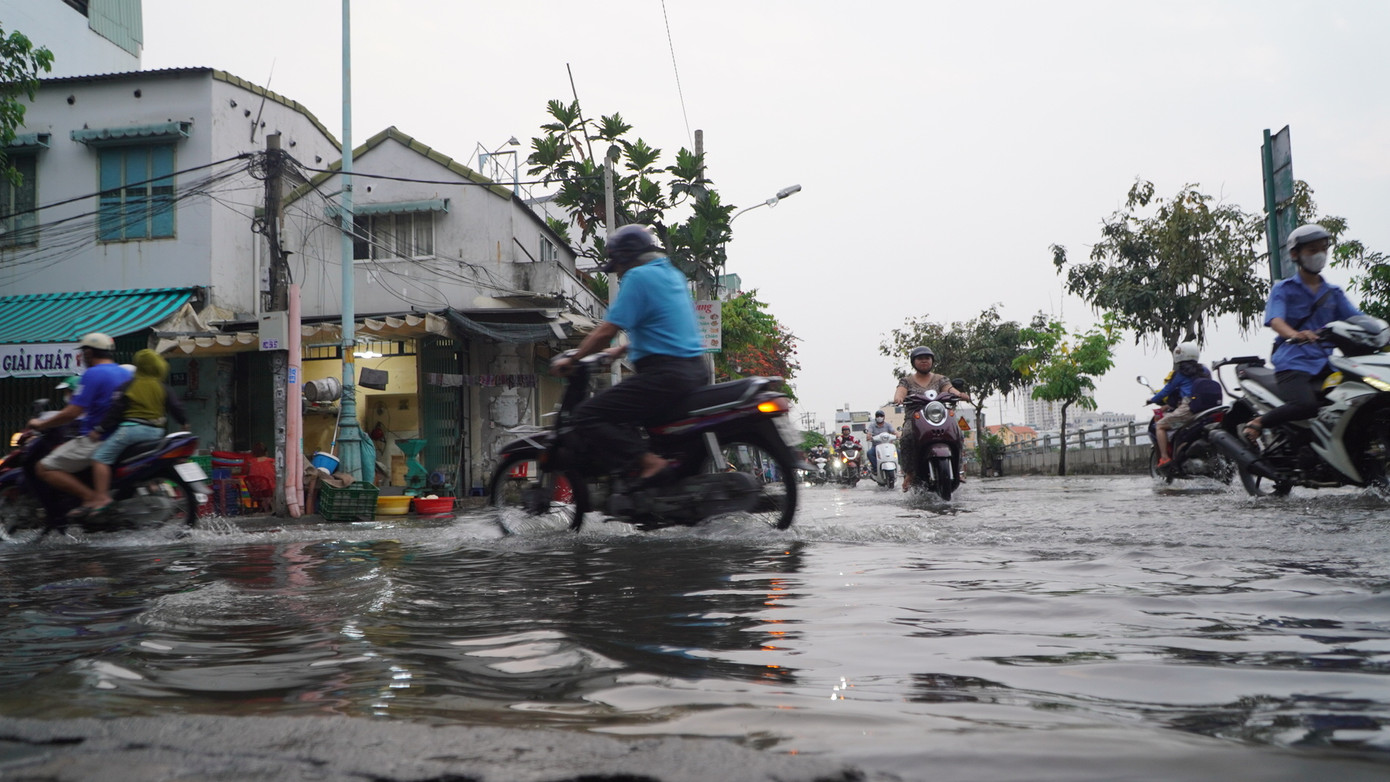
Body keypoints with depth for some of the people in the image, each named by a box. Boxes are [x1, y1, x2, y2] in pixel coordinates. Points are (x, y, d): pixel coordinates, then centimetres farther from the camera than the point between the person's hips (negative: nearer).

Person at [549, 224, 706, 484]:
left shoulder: (638, 276, -8)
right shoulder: (674, 275, 19)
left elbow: (607, 331, -12)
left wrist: (571, 358, -1)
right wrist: (622, 350, 31)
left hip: (664, 373, -10)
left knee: (587, 417, -9)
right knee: (619, 416, 28)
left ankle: (648, 462, -23)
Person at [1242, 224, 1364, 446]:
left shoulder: (1334, 293, 21)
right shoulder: (1284, 289, 7)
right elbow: (1275, 320, -11)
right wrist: (1295, 334, -34)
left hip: (1325, 363, 5)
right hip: (1293, 362, -5)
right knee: (1306, 405, -31)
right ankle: (1256, 424, -12)